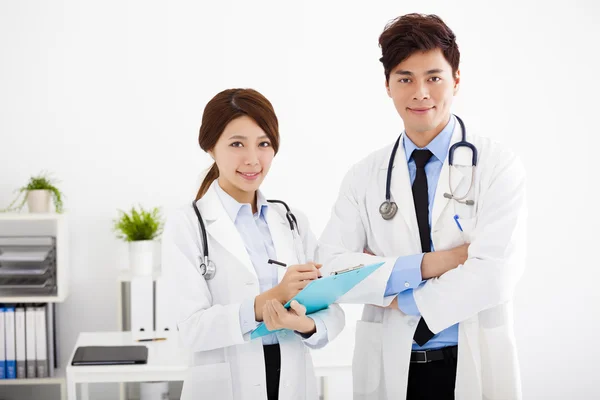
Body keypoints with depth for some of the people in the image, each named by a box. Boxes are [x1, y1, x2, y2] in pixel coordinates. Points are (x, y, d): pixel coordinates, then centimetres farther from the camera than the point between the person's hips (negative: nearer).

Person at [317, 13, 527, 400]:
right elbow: (330, 267, -8)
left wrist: (401, 299, -10)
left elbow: (494, 276, -17)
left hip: (474, 368, -2)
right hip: (389, 368, 3)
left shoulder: (499, 166, -7)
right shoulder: (364, 176, 2)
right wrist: (426, 264, -17)